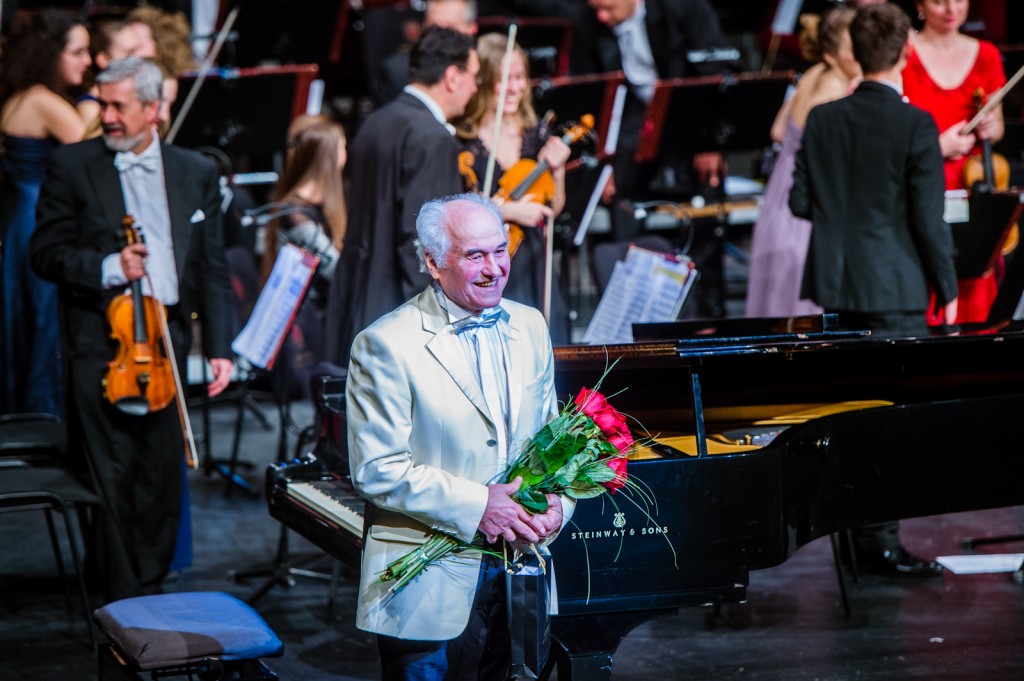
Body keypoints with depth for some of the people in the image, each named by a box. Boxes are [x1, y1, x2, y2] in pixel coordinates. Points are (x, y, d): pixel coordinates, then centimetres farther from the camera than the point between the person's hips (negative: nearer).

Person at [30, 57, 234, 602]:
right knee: (110, 480, -1)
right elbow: (46, 254, 1)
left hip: (167, 346, 3)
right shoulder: (72, 167, 2)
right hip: (100, 346, -3)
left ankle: (149, 588, 19)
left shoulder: (195, 174, 11)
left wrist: (219, 346, 3)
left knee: (162, 478, 7)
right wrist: (106, 267, -15)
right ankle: (123, 603, 6)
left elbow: (212, 269, 10)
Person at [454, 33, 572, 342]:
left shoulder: (535, 134, 7)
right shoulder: (459, 142, -8)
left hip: (532, 267, 5)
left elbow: (553, 209, 11)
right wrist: (506, 211, -20)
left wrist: (557, 171, -6)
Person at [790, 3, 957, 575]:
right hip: (894, 288, -6)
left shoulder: (822, 120, 2)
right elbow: (929, 218, -13)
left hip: (836, 285, 6)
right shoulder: (915, 126, -13)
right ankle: (880, 538, -2)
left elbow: (800, 201, 6)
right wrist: (947, 288, -3)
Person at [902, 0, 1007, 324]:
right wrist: (938, 146, -16)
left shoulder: (986, 55, 9)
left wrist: (990, 127, -3)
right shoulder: (903, 56, -6)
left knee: (975, 302, 3)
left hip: (973, 189, 4)